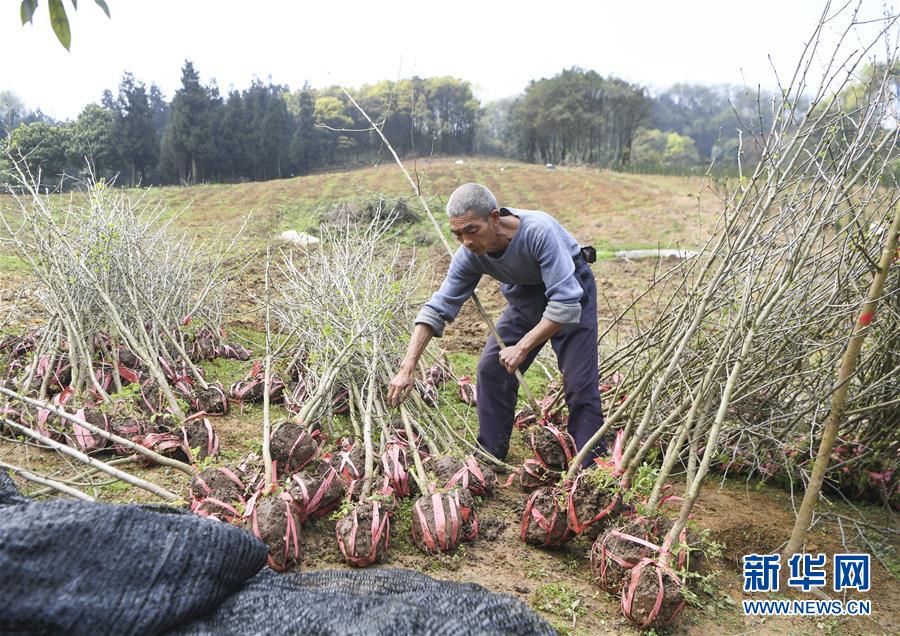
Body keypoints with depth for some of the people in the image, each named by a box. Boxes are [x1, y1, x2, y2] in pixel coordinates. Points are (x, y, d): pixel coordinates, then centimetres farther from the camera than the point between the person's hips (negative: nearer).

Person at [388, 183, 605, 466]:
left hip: (571, 290, -5)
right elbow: (437, 309, -15)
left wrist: (522, 347, -34)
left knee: (579, 383, -12)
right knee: (491, 369, -2)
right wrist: (407, 368, -23)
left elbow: (566, 303, -38)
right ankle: (488, 457, 13)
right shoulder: (469, 254, -21)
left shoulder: (539, 231, -39)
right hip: (525, 295, 5)